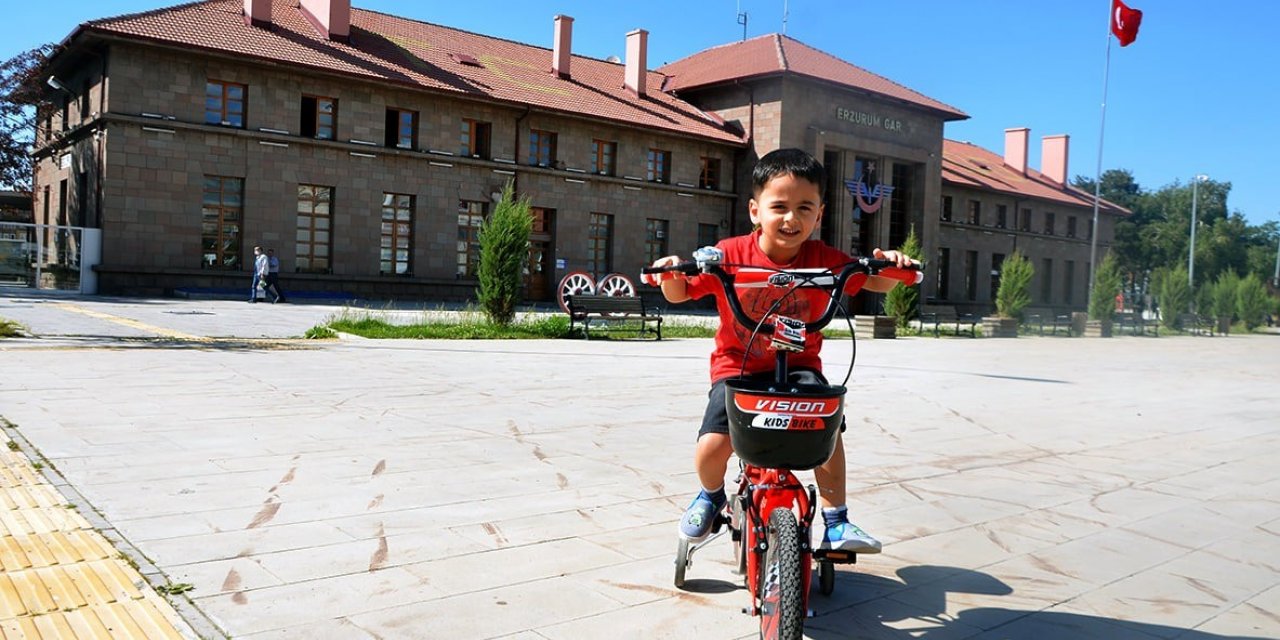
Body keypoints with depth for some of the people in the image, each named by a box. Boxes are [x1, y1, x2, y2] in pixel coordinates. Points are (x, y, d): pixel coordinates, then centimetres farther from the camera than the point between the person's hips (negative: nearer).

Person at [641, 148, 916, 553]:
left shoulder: (824, 259, -7)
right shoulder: (731, 254, -12)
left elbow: (876, 284, -2)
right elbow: (680, 294, -4)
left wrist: (888, 265, -25)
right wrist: (671, 275, -27)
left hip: (798, 365, 2)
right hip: (737, 367, -1)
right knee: (712, 446, -19)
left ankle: (836, 522, -3)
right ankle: (712, 494, 20)